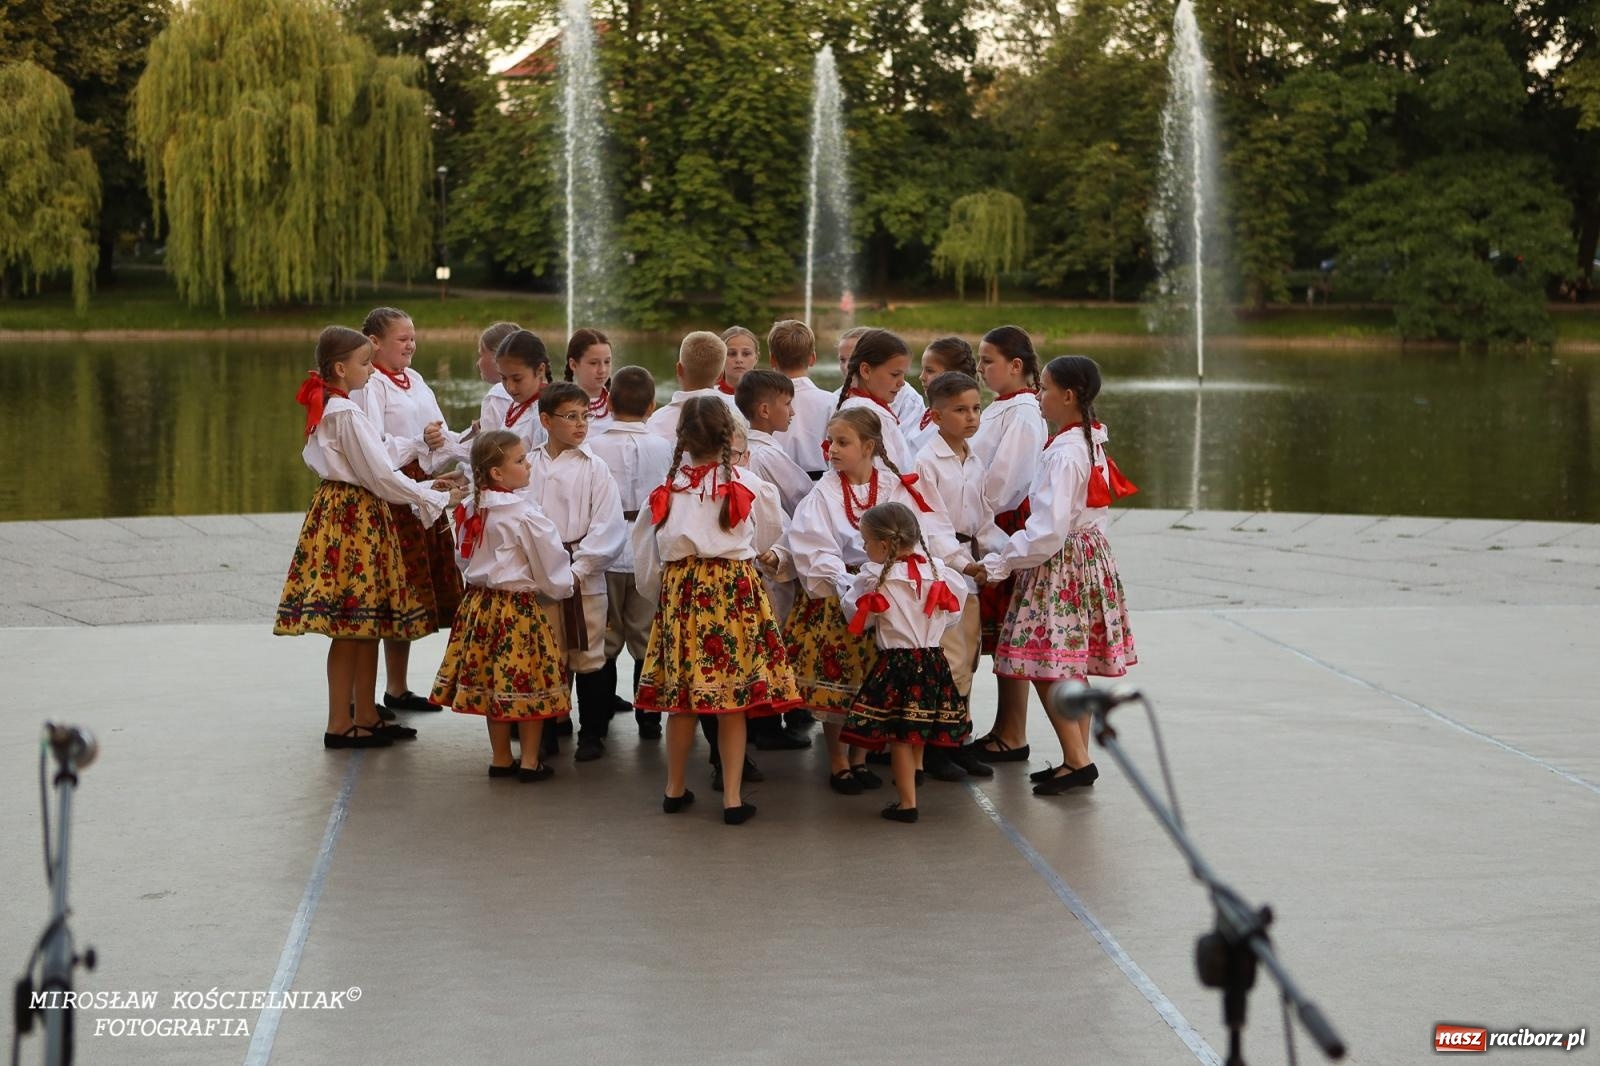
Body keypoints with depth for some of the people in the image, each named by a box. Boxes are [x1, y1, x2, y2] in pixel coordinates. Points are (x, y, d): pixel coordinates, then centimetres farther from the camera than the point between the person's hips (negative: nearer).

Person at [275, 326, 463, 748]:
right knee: (352, 627, -4)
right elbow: (379, 477, -17)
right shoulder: (347, 414, -16)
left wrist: (424, 488, 14)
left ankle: (365, 718, 18)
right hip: (353, 518, -10)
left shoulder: (328, 408, 14)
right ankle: (340, 726, 1)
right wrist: (438, 499, -9)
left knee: (367, 626, 12)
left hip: (342, 509, 10)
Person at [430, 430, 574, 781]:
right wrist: (563, 587, 9)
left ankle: (500, 758, 22)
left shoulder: (471, 509, 3)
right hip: (517, 606, -7)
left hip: (479, 601, 7)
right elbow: (551, 564, -10)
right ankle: (530, 762, 8)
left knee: (491, 682, 14)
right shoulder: (524, 515, -18)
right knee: (528, 684, 3)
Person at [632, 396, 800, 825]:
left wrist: (661, 591, 20)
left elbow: (646, 563, 3)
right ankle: (732, 797, 3)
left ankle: (675, 789, 23)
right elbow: (770, 532, 14)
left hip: (680, 590, 2)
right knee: (734, 697, 2)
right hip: (736, 589, -2)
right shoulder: (748, 484, -5)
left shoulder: (667, 489, 0)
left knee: (680, 694, 10)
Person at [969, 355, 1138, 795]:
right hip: (1089, 555, 10)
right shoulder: (1090, 443, 10)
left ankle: (1077, 760, -6)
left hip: (1060, 563, -10)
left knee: (1044, 666, -6)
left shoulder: (1063, 453, -20)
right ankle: (1077, 757, 19)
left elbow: (1048, 530, -24)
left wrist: (996, 565, -17)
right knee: (1070, 667, 14)